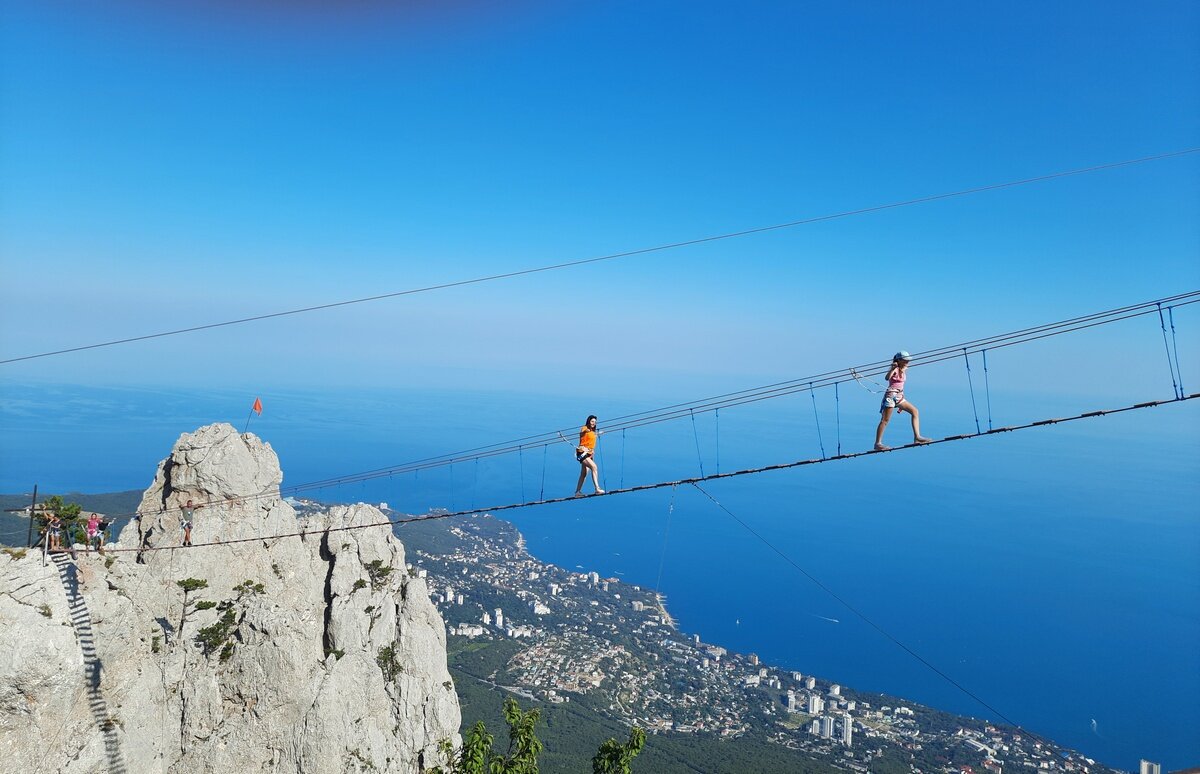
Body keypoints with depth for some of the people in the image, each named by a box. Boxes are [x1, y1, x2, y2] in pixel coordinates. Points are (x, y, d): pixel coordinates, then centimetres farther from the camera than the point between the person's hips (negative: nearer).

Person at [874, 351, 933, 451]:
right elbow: (887, 378, -32)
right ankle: (877, 444, -4)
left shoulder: (904, 370, 13)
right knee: (885, 420, -7)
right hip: (891, 396, -8)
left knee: (915, 411, 2)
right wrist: (892, 368, -50)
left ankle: (917, 437, 0)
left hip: (899, 397, 8)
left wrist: (901, 405, 22)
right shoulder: (895, 369, -11)